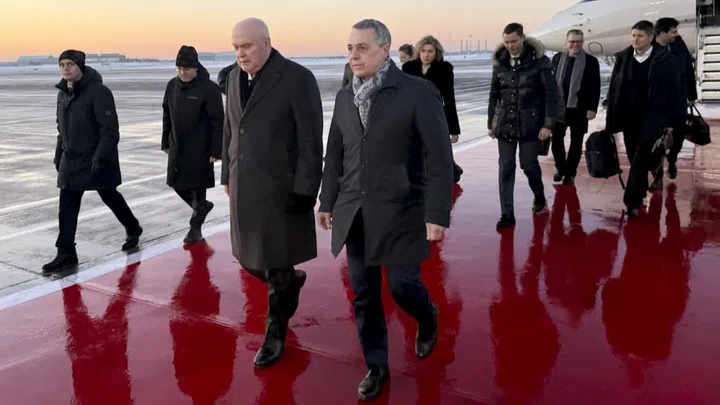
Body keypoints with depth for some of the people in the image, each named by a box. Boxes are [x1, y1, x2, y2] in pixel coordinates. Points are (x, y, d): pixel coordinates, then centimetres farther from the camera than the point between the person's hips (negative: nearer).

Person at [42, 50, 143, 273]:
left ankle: (133, 229, 37)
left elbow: (110, 129, -21)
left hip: (97, 159, -6)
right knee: (67, 206, 3)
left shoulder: (98, 92, -17)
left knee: (110, 196, 12)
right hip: (71, 159, 6)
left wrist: (101, 157, -26)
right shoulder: (63, 93, 7)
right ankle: (66, 253, 9)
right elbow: (62, 127, 18)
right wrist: (59, 154, 15)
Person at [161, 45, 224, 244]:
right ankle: (202, 206, 38)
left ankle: (196, 226, 18)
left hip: (199, 149, -6)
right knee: (177, 183, 12)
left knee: (197, 186, 3)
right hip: (177, 147, 6)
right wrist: (165, 142, 13)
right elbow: (167, 116, 13)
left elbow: (218, 122, -14)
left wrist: (215, 151, -16)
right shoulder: (172, 86, 4)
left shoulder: (209, 88, -14)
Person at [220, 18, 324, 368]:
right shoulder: (234, 77, 8)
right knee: (248, 259, 14)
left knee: (277, 266, 4)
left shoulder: (297, 78, -13)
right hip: (244, 188, 7)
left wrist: (304, 191, -17)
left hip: (281, 188, -6)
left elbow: (311, 140, -14)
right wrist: (227, 175, 16)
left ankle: (275, 335, 23)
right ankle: (291, 281, 45)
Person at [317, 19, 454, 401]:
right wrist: (327, 202, 13)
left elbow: (439, 158, -11)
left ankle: (427, 320, 37)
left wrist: (437, 214, -15)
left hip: (399, 212, -4)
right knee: (363, 295, 9)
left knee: (402, 285, 1)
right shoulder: (344, 96, 7)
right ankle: (376, 367, 27)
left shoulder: (418, 92, -9)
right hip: (355, 213, 5)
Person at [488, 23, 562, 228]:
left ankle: (540, 198, 34)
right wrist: (491, 123, 11)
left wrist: (548, 124, -13)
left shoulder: (539, 61, -7)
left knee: (529, 165, 3)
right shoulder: (499, 63, 4)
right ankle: (507, 214, 7)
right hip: (505, 124, 3)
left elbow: (552, 95, -8)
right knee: (506, 169, 1)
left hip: (531, 123, -3)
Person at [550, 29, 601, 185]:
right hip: (559, 106, 2)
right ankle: (560, 168, 25)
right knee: (556, 138, 5)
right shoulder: (557, 58, 5)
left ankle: (570, 173, 17)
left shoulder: (591, 61, -3)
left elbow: (595, 87, -4)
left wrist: (592, 108, -11)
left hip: (579, 108, -2)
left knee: (576, 142, 6)